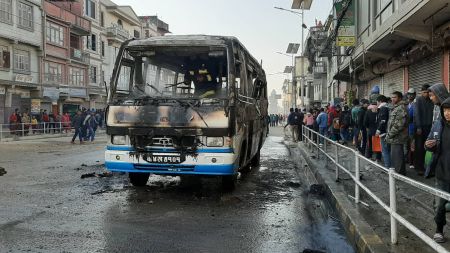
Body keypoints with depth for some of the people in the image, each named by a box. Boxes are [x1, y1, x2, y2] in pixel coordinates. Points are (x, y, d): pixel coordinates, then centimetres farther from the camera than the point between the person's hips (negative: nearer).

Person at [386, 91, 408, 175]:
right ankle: (401, 172, 27)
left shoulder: (401, 108, -15)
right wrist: (388, 134, 17)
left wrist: (389, 134, -17)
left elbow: (399, 124, -22)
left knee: (396, 157, -6)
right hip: (394, 137, 10)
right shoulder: (395, 108, 18)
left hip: (397, 137, -10)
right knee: (394, 156, 17)